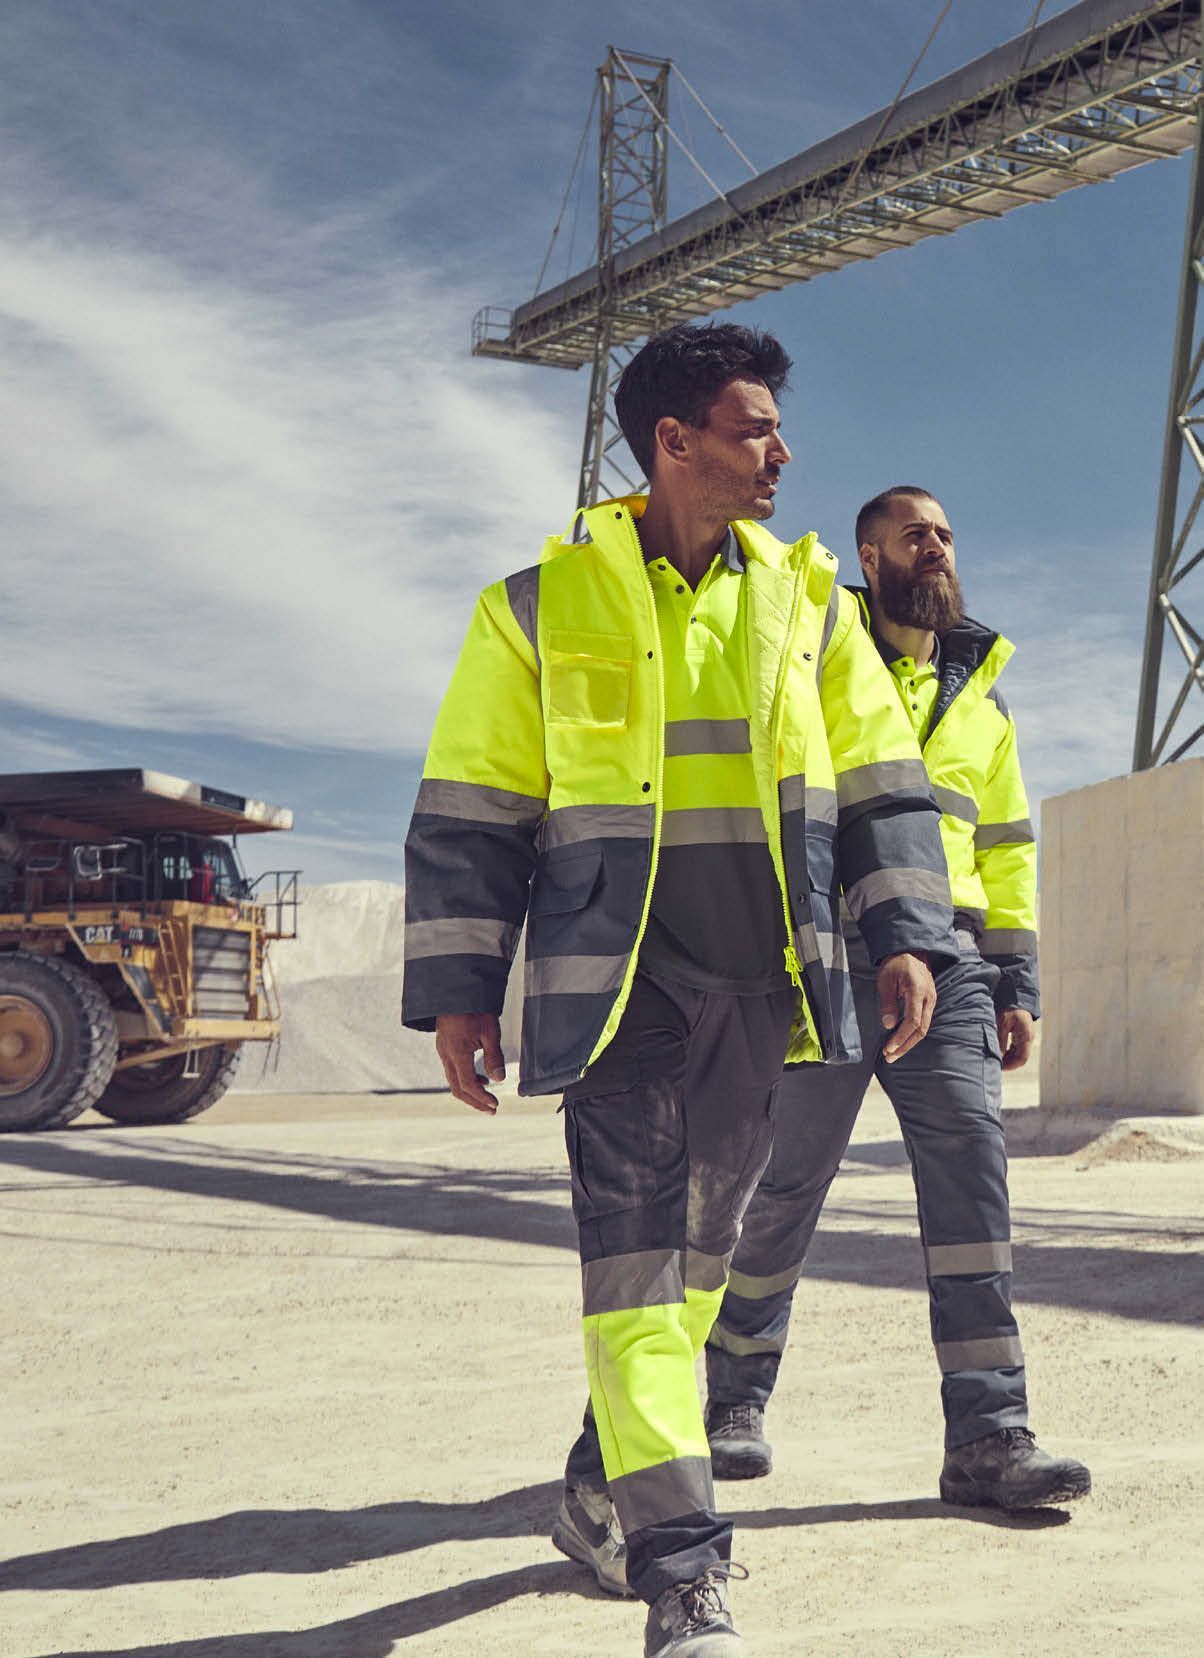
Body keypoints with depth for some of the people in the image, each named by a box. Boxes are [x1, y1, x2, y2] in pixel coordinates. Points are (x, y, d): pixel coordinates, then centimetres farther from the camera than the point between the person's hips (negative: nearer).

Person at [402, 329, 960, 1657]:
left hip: (759, 985, 4)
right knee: (635, 1251, -11)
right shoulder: (543, 605, 0)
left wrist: (905, 937, -1)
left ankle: (601, 1492, 32)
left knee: (700, 1248, 13)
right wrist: (459, 991, -2)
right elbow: (469, 812, 1)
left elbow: (883, 788, 11)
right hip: (620, 982, -4)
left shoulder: (807, 603, 9)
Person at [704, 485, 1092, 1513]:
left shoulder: (980, 691, 21)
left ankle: (990, 1437, -7)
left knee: (971, 1166, -8)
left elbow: (1006, 845, 22)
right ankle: (736, 1399, 19)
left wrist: (1017, 982, 14)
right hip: (826, 955, -3)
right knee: (786, 1179, 1)